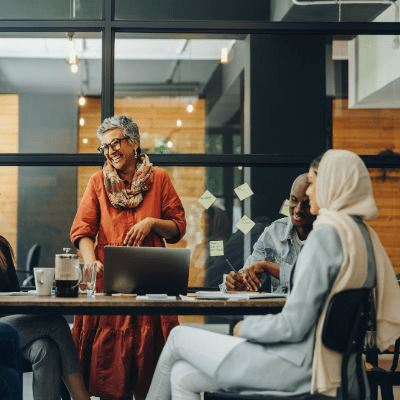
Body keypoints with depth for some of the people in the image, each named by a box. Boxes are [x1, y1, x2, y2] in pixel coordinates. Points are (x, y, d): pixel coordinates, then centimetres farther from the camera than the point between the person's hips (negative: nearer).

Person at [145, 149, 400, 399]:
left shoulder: (326, 235, -19)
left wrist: (245, 327, -2)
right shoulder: (365, 235, 8)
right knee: (182, 376, 12)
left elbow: (292, 326, -21)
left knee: (179, 337, 9)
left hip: (298, 366, -8)